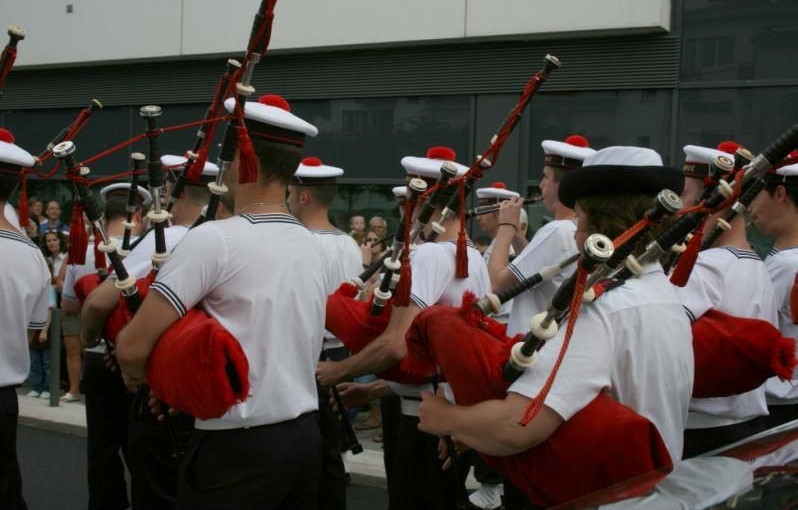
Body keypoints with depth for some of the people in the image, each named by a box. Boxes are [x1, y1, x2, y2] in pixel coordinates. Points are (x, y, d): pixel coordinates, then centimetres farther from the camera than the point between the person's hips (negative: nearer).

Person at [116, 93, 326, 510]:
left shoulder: (214, 239, -16)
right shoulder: (311, 246, 6)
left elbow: (133, 347, -16)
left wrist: (138, 375, 6)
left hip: (237, 447, -7)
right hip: (304, 437, 7)